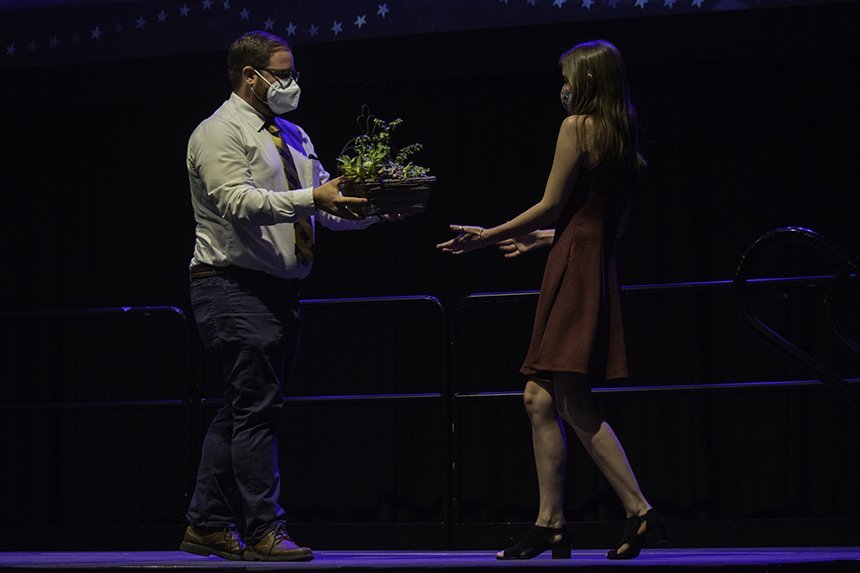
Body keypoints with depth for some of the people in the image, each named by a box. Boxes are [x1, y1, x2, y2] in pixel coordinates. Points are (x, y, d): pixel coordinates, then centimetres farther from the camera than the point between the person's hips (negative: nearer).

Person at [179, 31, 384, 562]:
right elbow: (238, 201, -22)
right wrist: (311, 199, -30)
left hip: (280, 289, 9)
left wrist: (372, 209, -6)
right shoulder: (219, 133, -6)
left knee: (242, 408, 11)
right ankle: (263, 532, -8)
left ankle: (207, 525, 19)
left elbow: (328, 204, 14)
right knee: (257, 407, -11)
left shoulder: (294, 135, 20)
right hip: (235, 285, -9)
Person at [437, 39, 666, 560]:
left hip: (575, 268, -9)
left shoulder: (576, 126, -6)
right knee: (540, 398, 8)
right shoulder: (624, 140, 18)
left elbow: (551, 205, -8)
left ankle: (640, 511, -8)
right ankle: (551, 523, 9)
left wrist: (489, 237, 1)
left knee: (577, 406, -8)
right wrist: (545, 237, 31)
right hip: (599, 268, 9)